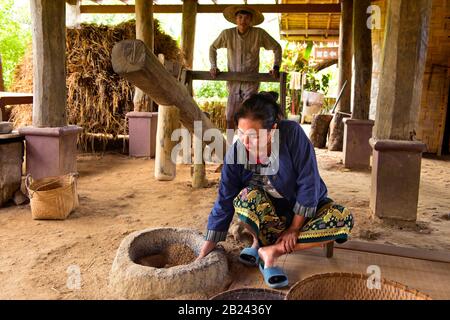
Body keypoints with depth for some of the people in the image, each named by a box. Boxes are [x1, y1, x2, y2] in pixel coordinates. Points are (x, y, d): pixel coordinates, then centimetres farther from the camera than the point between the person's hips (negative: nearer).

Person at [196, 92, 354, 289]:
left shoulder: (292, 134, -27)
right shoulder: (235, 154, -20)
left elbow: (308, 184, -22)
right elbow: (223, 204, -16)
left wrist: (294, 228, -16)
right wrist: (203, 255, -15)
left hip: (303, 209, 1)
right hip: (269, 213, 0)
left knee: (343, 219, -29)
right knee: (248, 196, -34)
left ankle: (272, 250, -21)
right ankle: (259, 240, -4)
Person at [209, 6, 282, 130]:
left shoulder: (259, 34, -8)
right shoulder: (227, 34, -4)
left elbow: (276, 48, 5)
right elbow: (213, 48, 13)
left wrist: (276, 68, -6)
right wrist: (213, 66, 1)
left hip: (251, 83, -2)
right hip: (233, 83, 2)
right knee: (230, 118, 5)